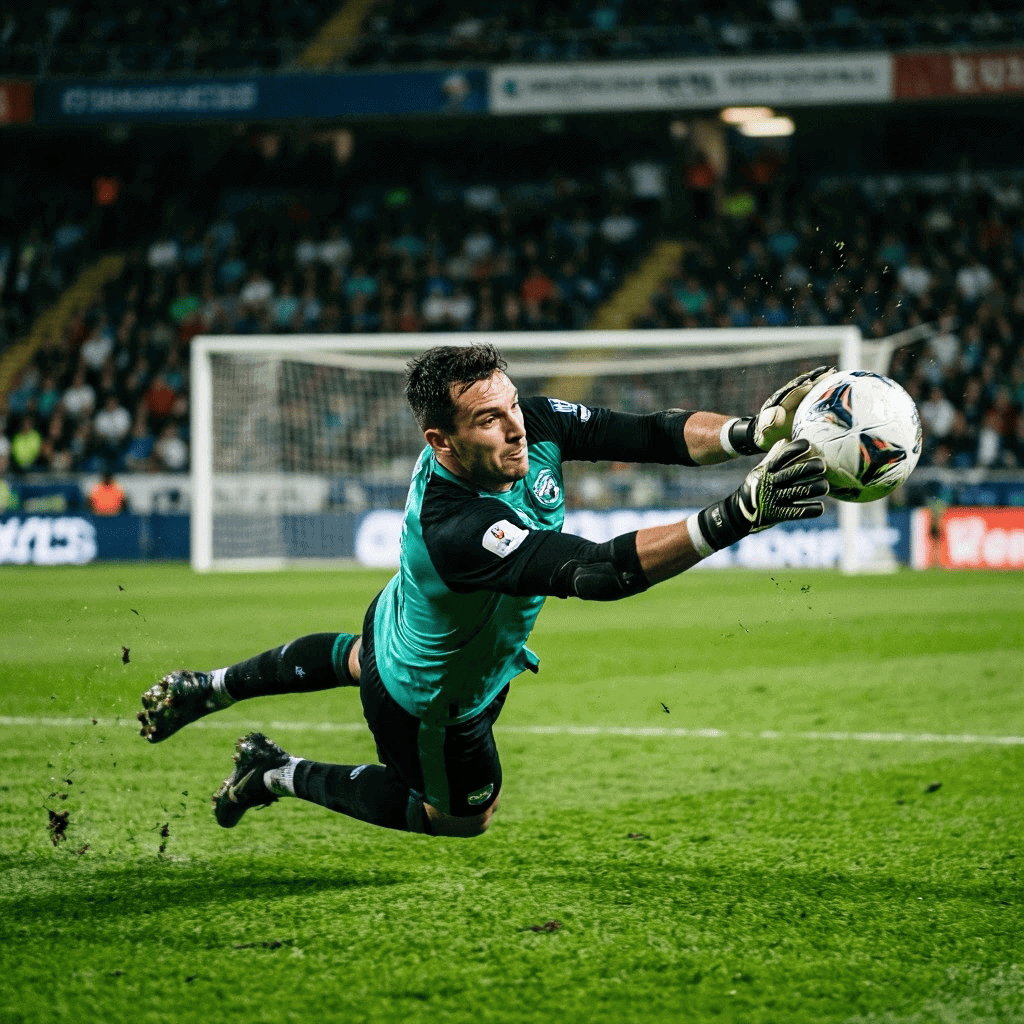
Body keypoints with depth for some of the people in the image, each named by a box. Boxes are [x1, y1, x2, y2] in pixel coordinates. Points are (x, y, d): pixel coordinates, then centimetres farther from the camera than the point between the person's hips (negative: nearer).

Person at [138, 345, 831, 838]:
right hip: (432, 704, -8)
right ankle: (279, 775, 32)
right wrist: (743, 513, -65)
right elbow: (599, 572, -58)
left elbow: (650, 435, -27)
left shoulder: (533, 425, -28)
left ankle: (207, 689, 59)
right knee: (465, 815, 22)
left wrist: (753, 430, -45)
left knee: (358, 659, 40)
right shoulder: (457, 530, -50)